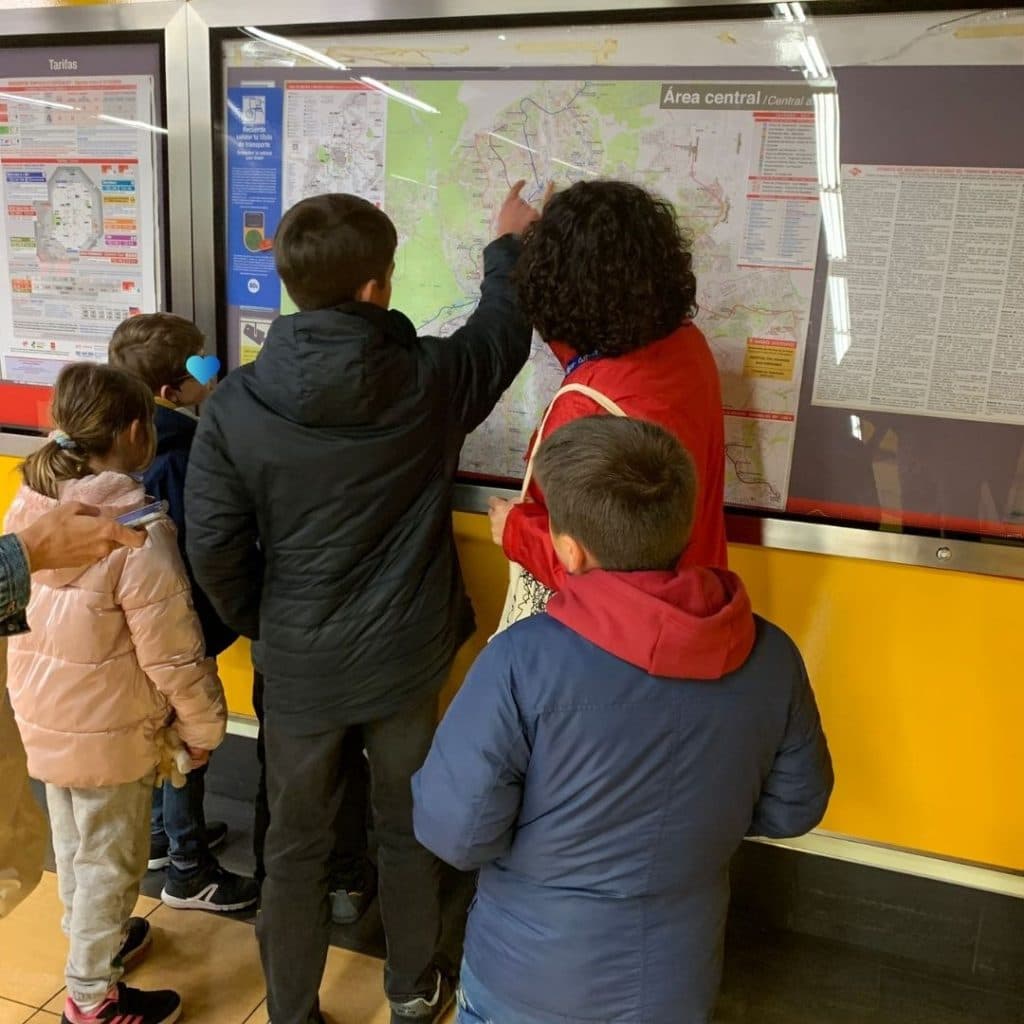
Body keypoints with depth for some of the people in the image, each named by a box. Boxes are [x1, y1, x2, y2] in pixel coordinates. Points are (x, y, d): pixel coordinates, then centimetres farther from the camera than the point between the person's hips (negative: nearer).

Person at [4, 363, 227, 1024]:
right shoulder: (138, 533, -28)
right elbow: (172, 654, -22)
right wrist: (205, 725, -8)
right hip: (109, 730, -7)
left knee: (73, 843, 26)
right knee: (109, 858, 12)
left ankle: (94, 938, 49)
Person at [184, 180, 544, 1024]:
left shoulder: (236, 406, -15)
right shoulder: (431, 381, -14)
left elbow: (214, 547, -11)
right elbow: (501, 332, 7)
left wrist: (263, 626, 7)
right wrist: (509, 246, 25)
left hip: (299, 665, 0)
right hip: (407, 655, 1)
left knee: (297, 847, 18)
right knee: (411, 829, 22)